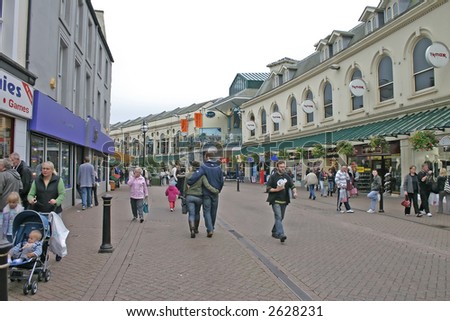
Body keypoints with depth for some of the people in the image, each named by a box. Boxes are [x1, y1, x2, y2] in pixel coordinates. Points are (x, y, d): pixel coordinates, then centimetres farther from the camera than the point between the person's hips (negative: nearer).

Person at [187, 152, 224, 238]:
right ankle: (211, 228, 26)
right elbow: (221, 181, 6)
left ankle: (210, 230, -12)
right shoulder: (218, 167, 3)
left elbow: (196, 175, -28)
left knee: (207, 211, 1)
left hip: (206, 193, -4)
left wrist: (189, 183, -23)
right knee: (213, 211, 15)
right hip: (215, 193, 4)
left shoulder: (204, 167, -10)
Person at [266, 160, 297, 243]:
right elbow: (268, 188, -6)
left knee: (280, 218, 14)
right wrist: (277, 189, -19)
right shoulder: (273, 177, -4)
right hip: (275, 201, -5)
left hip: (284, 201, 6)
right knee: (278, 217, -17)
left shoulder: (287, 177, 10)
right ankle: (281, 234, -25)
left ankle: (274, 232, 31)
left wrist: (294, 192, -10)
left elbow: (292, 186, 10)